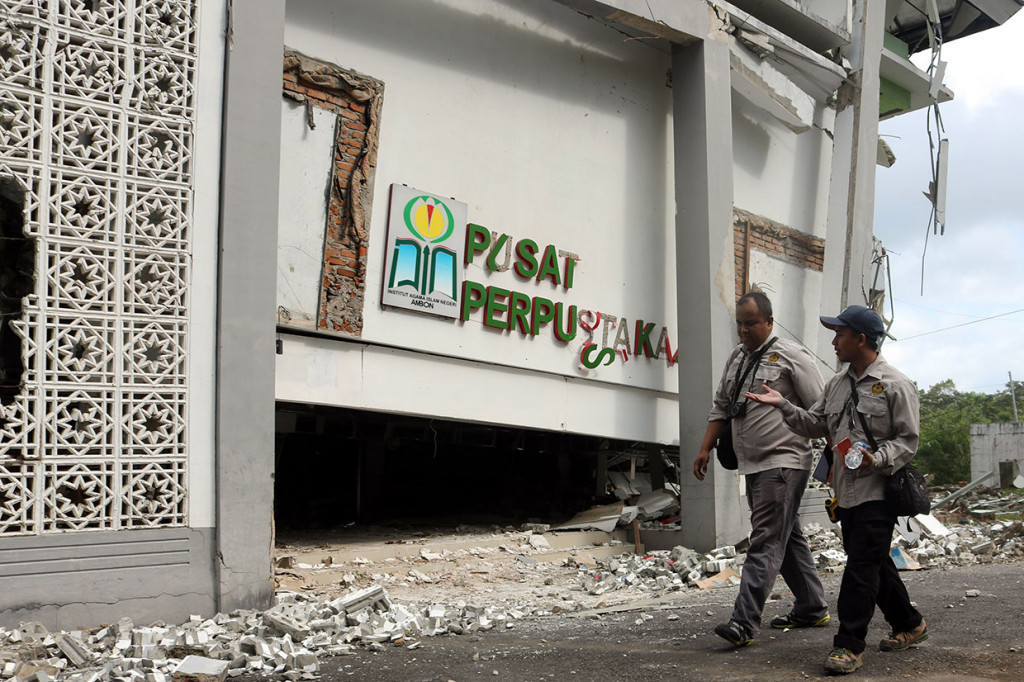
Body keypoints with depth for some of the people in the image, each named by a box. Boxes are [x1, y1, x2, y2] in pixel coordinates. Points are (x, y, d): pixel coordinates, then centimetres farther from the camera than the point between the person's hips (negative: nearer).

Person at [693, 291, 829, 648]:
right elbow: (720, 408, 22)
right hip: (752, 465, 8)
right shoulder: (736, 359, 16)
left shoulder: (791, 356, -7)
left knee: (765, 543, -12)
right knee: (788, 538, 15)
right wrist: (705, 449, 16)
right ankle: (812, 609, 26)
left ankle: (744, 622, -16)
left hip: (783, 463, -8)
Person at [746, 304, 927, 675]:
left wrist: (877, 458, -25)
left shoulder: (895, 385, -9)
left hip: (878, 493, -8)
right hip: (846, 492, 8)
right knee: (875, 564, 16)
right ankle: (909, 624, 33)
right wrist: (783, 405, 5)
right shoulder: (836, 384, 13)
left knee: (861, 566, -9)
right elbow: (816, 424, 17)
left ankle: (849, 645, -4)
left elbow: (908, 439, -9)